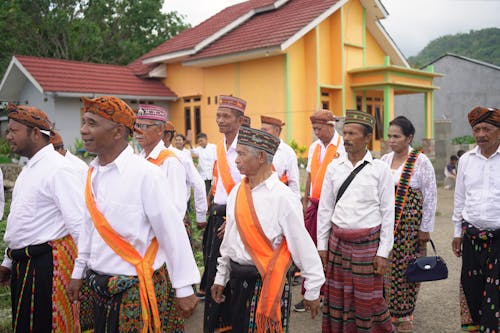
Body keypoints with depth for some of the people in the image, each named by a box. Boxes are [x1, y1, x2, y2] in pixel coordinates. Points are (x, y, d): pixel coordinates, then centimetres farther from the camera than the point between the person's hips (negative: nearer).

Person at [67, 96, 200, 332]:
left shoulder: (147, 174, -19)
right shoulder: (93, 173, 2)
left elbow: (172, 233, -17)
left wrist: (184, 289, -13)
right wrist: (78, 273, 19)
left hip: (138, 288, -6)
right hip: (100, 287, 6)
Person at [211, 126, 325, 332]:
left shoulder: (283, 197, -17)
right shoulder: (236, 192, 3)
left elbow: (302, 244, -13)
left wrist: (312, 290, -8)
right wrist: (221, 277, 16)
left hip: (265, 283, -6)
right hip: (237, 279, 6)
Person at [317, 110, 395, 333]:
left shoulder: (380, 169, -5)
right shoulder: (334, 167, 3)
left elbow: (388, 213, -4)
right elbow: (325, 208, 6)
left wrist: (383, 253, -7)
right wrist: (322, 245, 5)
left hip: (368, 243, -3)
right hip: (338, 241, 3)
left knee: (368, 298, 6)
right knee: (337, 296, 12)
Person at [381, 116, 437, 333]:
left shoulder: (421, 161, -7)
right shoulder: (384, 160, 7)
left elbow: (430, 196, -4)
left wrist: (426, 228, -5)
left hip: (411, 224, -4)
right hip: (386, 223, 4)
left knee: (407, 270, 2)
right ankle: (388, 312, 22)